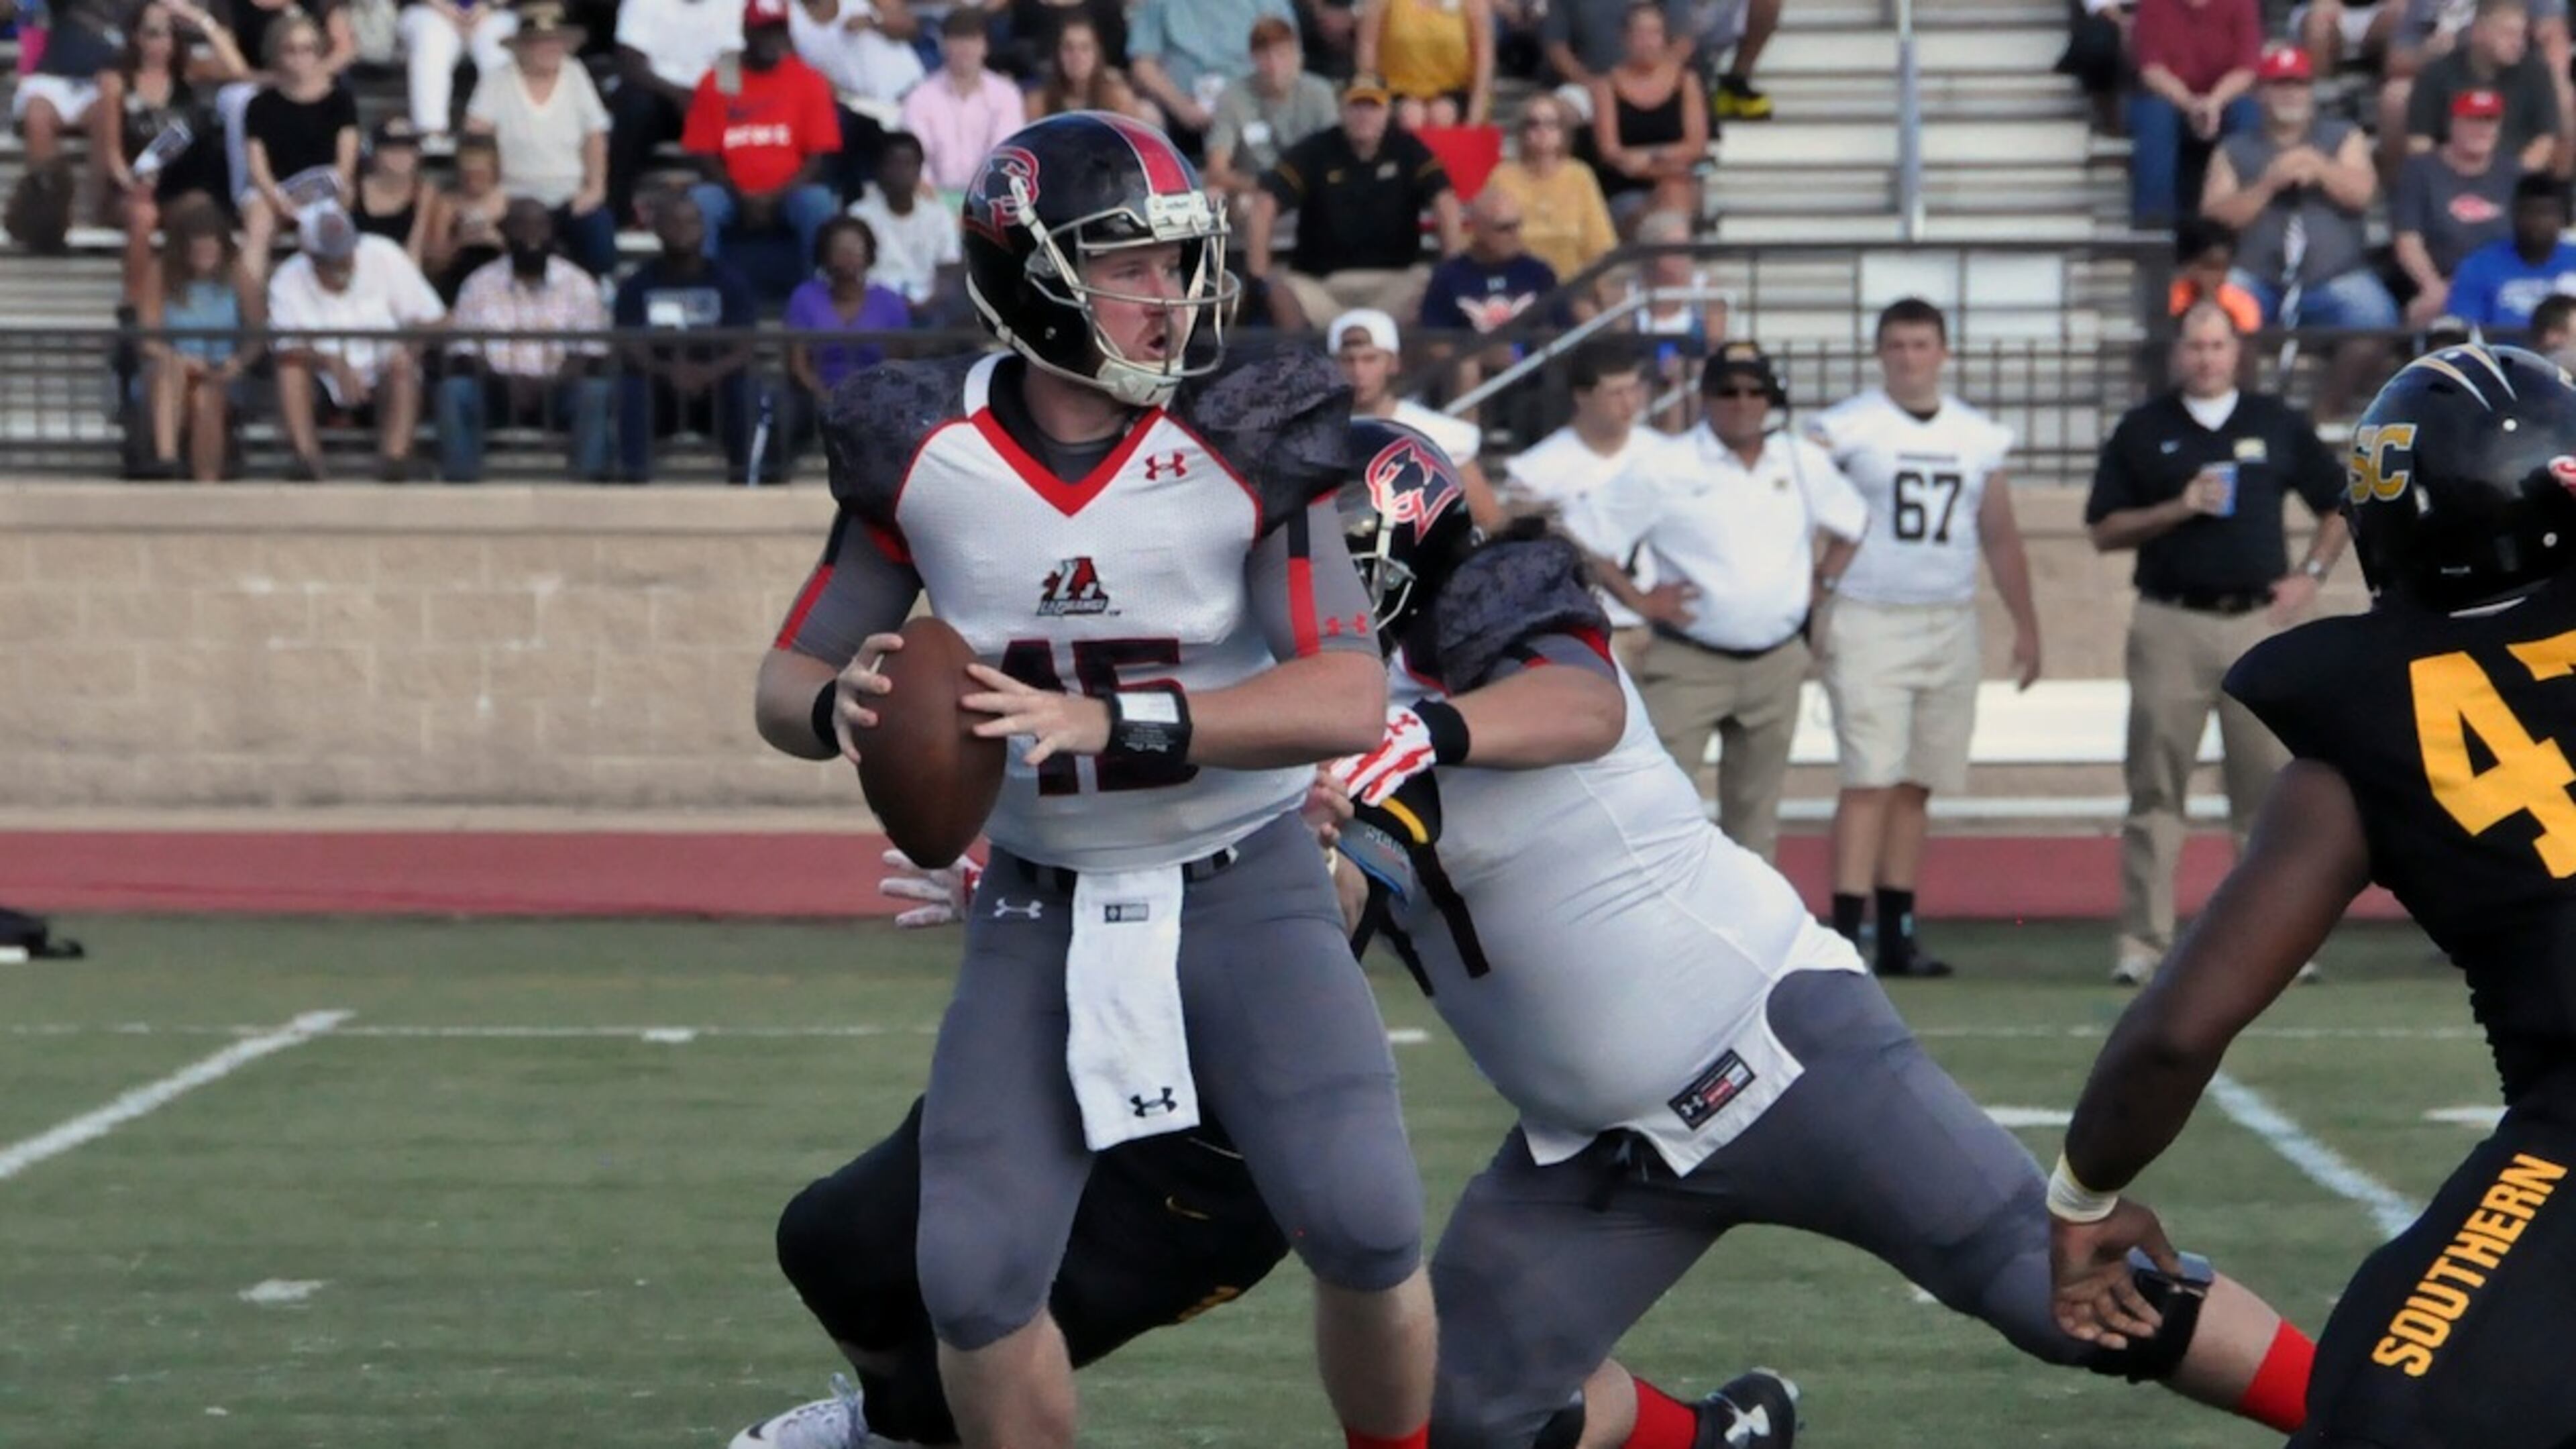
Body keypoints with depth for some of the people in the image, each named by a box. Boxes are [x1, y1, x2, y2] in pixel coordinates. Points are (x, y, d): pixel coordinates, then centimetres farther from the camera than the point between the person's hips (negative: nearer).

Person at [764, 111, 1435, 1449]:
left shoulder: (1245, 442, -14)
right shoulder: (925, 452, -8)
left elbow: (1349, 699, -22)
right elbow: (788, 685, 2)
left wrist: (1105, 721, -33)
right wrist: (843, 705, -24)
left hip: (1242, 887, -2)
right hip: (1043, 908, 2)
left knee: (1362, 1228, -17)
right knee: (976, 1284, -6)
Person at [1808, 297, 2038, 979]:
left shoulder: (1978, 436, 12)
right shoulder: (1844, 429, -2)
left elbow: (2001, 538, 18)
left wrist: (2026, 623, 14)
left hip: (1951, 626, 5)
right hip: (1868, 621, -5)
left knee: (1918, 786, 7)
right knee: (1871, 782, -12)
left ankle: (1897, 937, 11)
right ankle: (1846, 937, -14)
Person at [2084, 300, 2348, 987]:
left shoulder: (2278, 424, 10)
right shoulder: (2143, 430, 6)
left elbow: (2339, 506, 18)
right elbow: (2105, 531, 4)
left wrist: (2311, 574, 4)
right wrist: (2177, 509, -10)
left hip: (2259, 622, 1)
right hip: (2169, 625, -1)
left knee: (2269, 787, 1)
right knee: (2155, 789, -2)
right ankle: (2142, 940, -1)